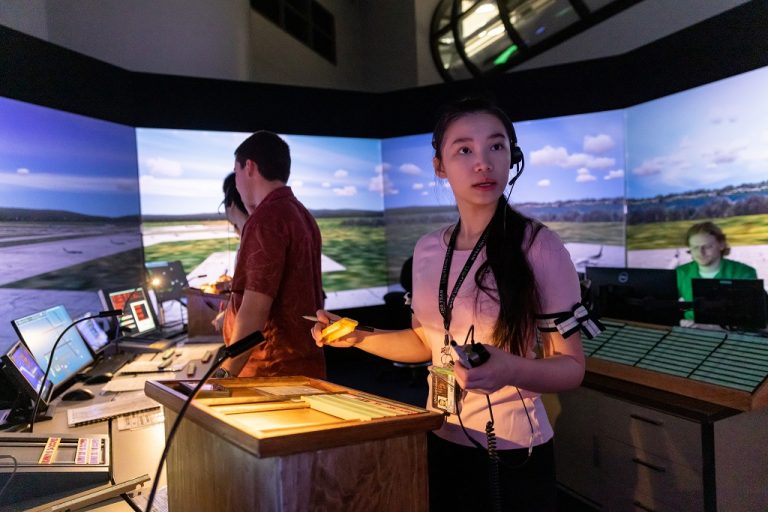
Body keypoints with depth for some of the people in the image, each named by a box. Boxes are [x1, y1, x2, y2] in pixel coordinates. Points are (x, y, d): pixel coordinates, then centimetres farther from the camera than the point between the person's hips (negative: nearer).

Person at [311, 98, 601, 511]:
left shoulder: (539, 247, -17)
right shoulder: (427, 250, -1)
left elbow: (571, 366, -12)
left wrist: (513, 369, -32)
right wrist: (356, 336, -1)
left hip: (514, 457, -4)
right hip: (440, 445, 5)